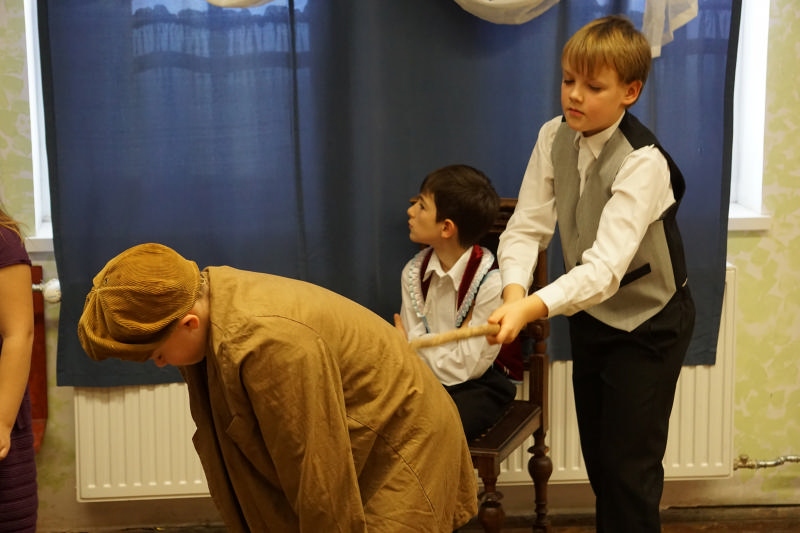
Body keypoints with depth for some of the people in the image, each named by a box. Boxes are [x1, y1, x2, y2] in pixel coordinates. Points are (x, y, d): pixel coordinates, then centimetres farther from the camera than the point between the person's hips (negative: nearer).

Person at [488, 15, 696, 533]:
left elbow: (606, 266, -38)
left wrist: (532, 309, -52)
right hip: (590, 314, 6)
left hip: (647, 323, -6)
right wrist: (514, 291, -34)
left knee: (629, 466, -2)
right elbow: (526, 227, -13)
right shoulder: (554, 138, -8)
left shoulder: (643, 162, -28)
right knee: (597, 455, 17)